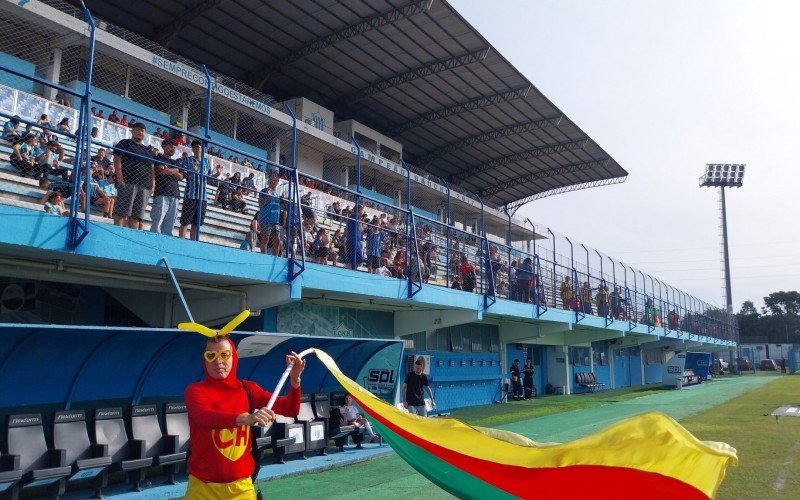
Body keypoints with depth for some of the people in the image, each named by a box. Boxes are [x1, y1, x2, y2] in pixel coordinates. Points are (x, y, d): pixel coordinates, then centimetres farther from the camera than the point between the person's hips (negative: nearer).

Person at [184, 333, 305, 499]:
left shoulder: (248, 389, 2)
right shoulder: (195, 390, -8)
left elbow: (290, 409, -4)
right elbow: (205, 417, -30)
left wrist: (294, 379, -23)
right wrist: (245, 419, -47)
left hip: (242, 485, 3)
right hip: (203, 486, -2)